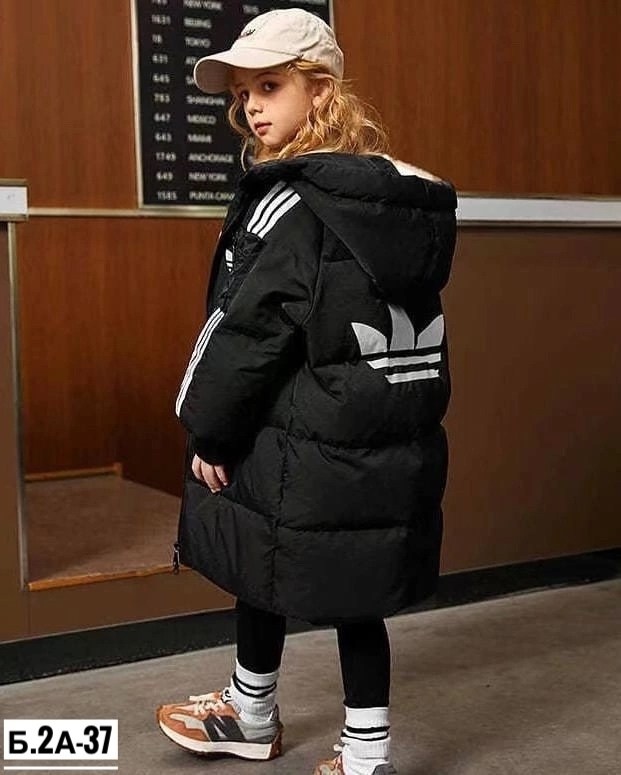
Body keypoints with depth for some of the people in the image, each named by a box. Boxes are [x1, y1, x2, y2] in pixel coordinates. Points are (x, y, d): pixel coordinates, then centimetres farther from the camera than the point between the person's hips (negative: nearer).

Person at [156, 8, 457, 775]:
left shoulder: (289, 202, -16)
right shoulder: (407, 200, 8)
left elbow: (246, 331, -18)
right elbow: (404, 323, 12)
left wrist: (207, 430, -7)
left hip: (299, 449, -7)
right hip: (392, 446, 7)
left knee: (264, 576, 15)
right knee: (355, 596, 14)